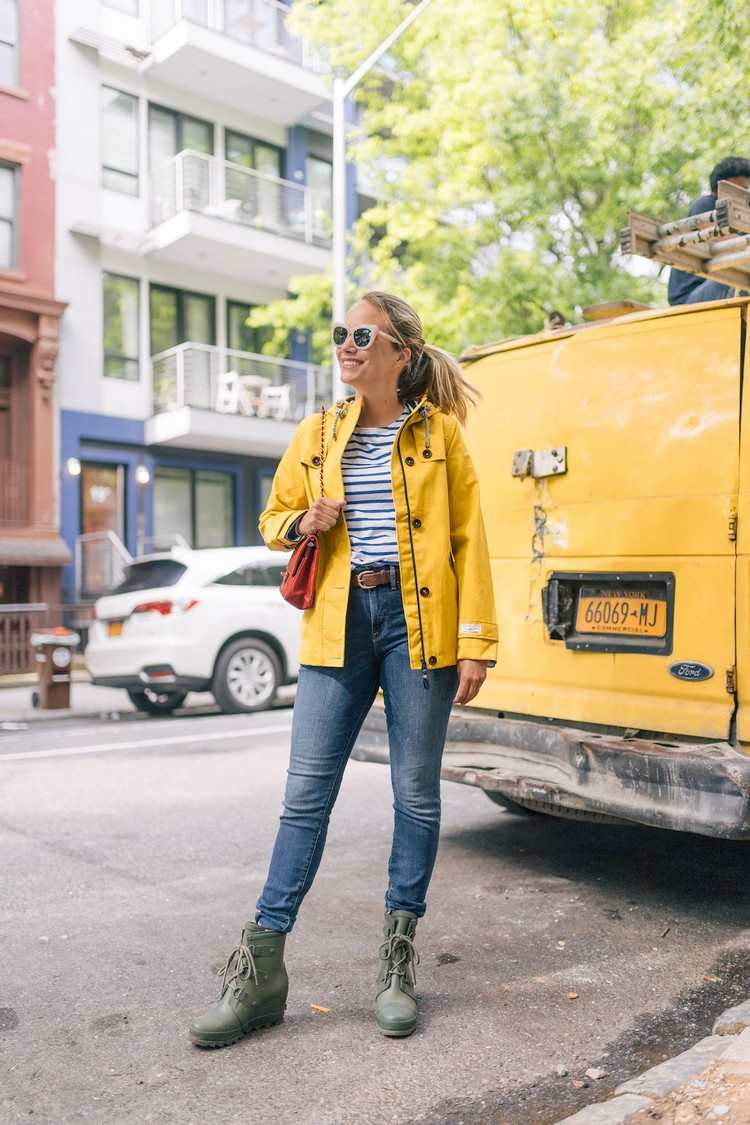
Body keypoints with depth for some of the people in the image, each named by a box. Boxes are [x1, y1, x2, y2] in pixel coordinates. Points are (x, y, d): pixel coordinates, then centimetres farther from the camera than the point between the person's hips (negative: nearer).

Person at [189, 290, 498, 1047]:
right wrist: (303, 523, -5)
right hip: (338, 622, 2)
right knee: (306, 792, 2)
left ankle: (397, 961, 21)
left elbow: (469, 539, 1)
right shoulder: (316, 436, 10)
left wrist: (475, 643, -5)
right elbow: (273, 519, 20)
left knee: (416, 794, 6)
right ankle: (260, 968, 11)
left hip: (419, 622, -2)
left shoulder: (439, 432, 3)